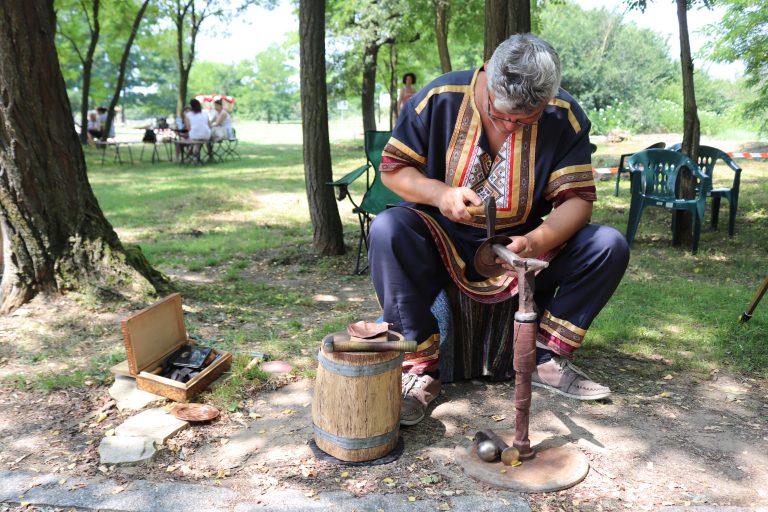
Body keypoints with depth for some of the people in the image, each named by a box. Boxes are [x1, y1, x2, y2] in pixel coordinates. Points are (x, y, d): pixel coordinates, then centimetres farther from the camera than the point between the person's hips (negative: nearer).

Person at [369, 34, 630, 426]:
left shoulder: (565, 117, -11)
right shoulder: (439, 98, -13)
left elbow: (577, 198, -13)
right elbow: (392, 167, -6)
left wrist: (536, 241, -33)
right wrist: (440, 193, -26)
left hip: (523, 243, 2)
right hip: (445, 242, -1)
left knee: (610, 247, -18)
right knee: (386, 231, -33)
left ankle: (549, 360, -7)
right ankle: (420, 369, -24)